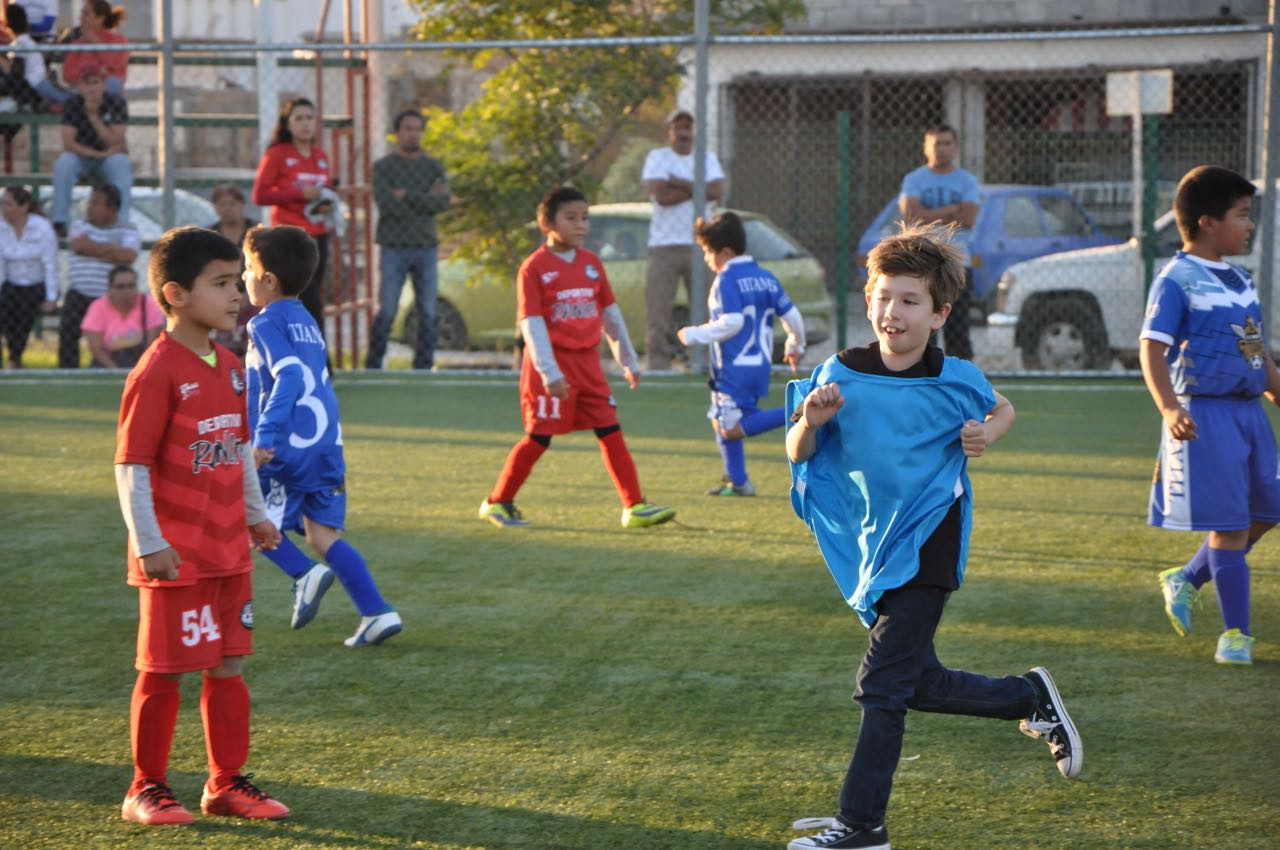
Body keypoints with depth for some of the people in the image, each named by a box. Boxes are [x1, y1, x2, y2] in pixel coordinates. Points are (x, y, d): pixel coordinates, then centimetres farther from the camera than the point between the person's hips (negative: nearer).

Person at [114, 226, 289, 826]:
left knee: (228, 667, 12)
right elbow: (130, 466, -17)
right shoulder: (156, 373, -16)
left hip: (230, 551, 7)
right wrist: (148, 544, -20)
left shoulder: (230, 368, 8)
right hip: (176, 558, -7)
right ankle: (147, 789, 14)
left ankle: (227, 782, 23)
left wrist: (256, 515, 22)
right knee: (162, 672, 3)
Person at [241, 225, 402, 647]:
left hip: (288, 449, -8)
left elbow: (290, 376, -24)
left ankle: (305, 575, -10)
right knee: (323, 532, 9)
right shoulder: (307, 322, 17)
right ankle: (377, 611, 0)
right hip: (327, 445, 8)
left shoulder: (267, 325, -9)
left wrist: (265, 437, -30)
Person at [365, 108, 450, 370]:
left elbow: (443, 203, -5)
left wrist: (407, 195, -11)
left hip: (426, 248, 3)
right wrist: (426, 199, -7)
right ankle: (373, 366, 1)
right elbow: (387, 205, -13)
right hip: (394, 248, -3)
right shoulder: (383, 167, 2)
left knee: (428, 313, 1)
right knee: (387, 312, -6)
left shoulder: (434, 167, 11)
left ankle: (423, 367, 8)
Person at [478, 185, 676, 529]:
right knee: (539, 437, -3)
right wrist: (549, 372, -22)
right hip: (551, 366, -6)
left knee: (611, 433, 1)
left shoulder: (591, 263, 8)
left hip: (587, 362, 6)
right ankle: (497, 502, 10)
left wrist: (628, 361, 17)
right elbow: (531, 323, -14)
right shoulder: (534, 268, -9)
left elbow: (610, 314, 16)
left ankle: (634, 507, 2)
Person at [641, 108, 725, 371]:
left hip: (699, 244, 2)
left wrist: (680, 184, -7)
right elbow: (661, 195, -12)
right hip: (664, 247, -2)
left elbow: (717, 191, -6)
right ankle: (658, 365, -4)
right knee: (658, 311, -7)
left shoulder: (708, 158, 13)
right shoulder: (657, 157, 6)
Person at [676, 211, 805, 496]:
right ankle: (737, 481, 17)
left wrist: (694, 335, -12)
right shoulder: (766, 277, 12)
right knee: (722, 420, 17)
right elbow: (791, 315, 11)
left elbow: (731, 322, -22)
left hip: (735, 366, -9)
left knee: (732, 428, -11)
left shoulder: (727, 280, -11)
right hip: (760, 364, 9)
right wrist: (795, 346, 28)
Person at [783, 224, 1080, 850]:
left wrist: (984, 435, -10)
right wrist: (811, 420, -22)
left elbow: (1002, 410, 12)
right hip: (875, 546, 5)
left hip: (927, 545, -5)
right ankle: (1032, 698, 35)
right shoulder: (841, 374, -5)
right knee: (920, 685, 14)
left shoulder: (954, 381, -9)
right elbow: (798, 454, -1)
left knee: (882, 686, -7)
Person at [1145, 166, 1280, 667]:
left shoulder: (1240, 280, 14)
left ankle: (1186, 580, 30)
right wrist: (1168, 407, -31)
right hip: (1206, 414, -8)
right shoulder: (1178, 280, -11)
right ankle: (1235, 634, 5)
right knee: (1229, 526, -5)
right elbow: (1152, 347, -18)